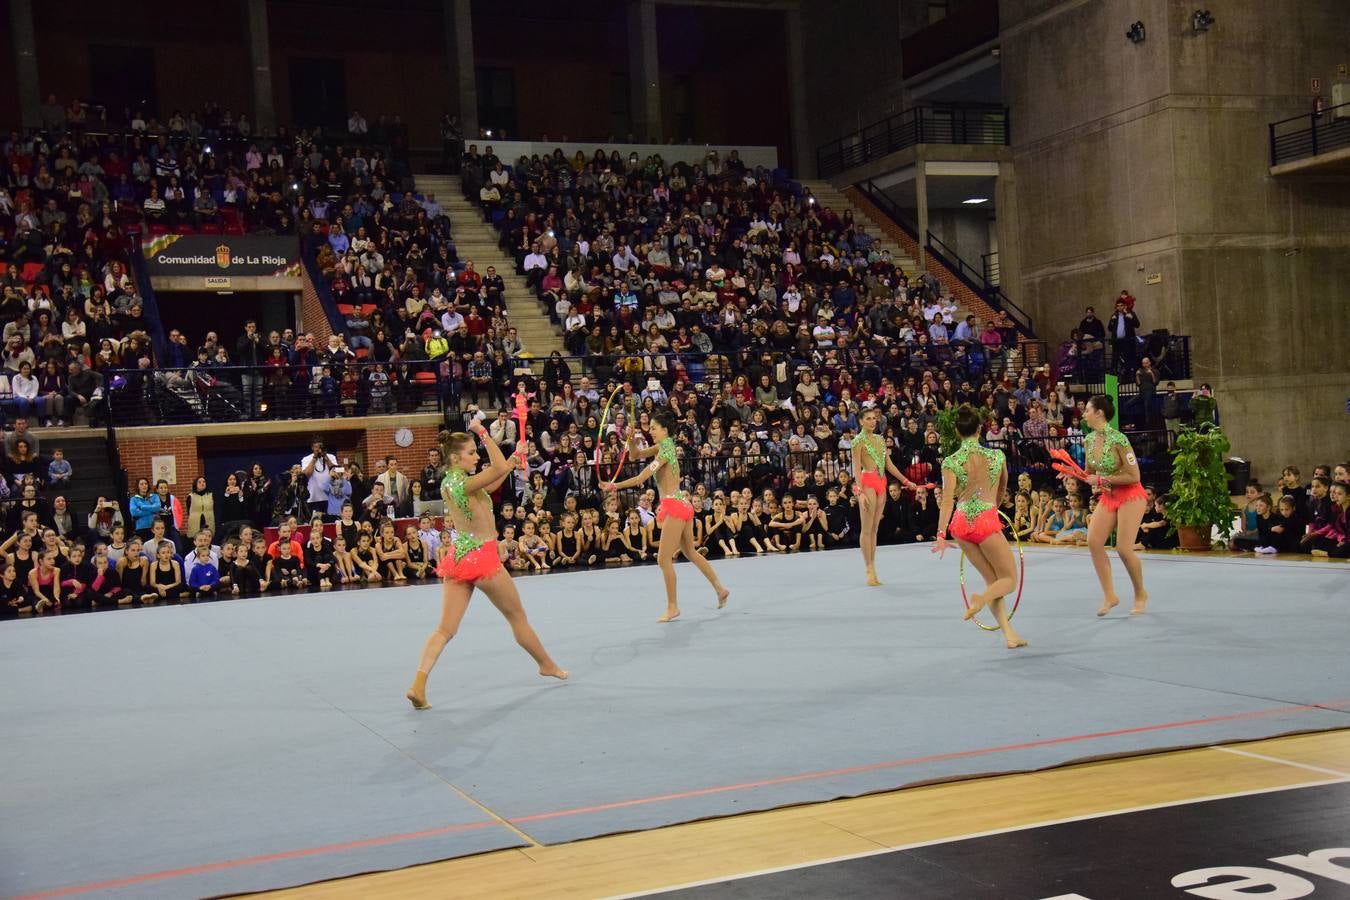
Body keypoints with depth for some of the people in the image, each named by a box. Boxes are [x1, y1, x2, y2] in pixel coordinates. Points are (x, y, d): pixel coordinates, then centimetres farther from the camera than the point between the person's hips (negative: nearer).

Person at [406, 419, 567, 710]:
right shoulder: (463, 483, -18)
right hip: (482, 557, -7)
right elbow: (499, 468, -28)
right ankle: (548, 665, 32)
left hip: (458, 557, 7)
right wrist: (482, 432, -21)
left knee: (445, 629, 0)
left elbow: (494, 479, 22)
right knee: (517, 616, 14)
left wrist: (511, 464, 16)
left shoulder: (448, 483, 9)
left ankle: (418, 684, -17)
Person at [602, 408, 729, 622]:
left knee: (664, 558, -5)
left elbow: (640, 478, -23)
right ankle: (720, 589, 30)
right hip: (682, 505, 10)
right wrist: (631, 440, -3)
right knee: (690, 552, 22)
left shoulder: (665, 451, -16)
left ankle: (672, 607, 1)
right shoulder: (663, 446, 11)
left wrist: (615, 486, -22)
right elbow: (634, 455, 16)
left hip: (674, 506, -10)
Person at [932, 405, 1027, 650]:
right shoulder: (997, 455, 1)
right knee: (1010, 579, 10)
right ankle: (982, 599, -22)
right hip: (987, 521, -3)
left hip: (962, 524, 3)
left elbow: (948, 500, -13)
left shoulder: (950, 462, -3)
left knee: (993, 580, 16)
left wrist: (941, 535, -16)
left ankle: (1009, 634, 11)